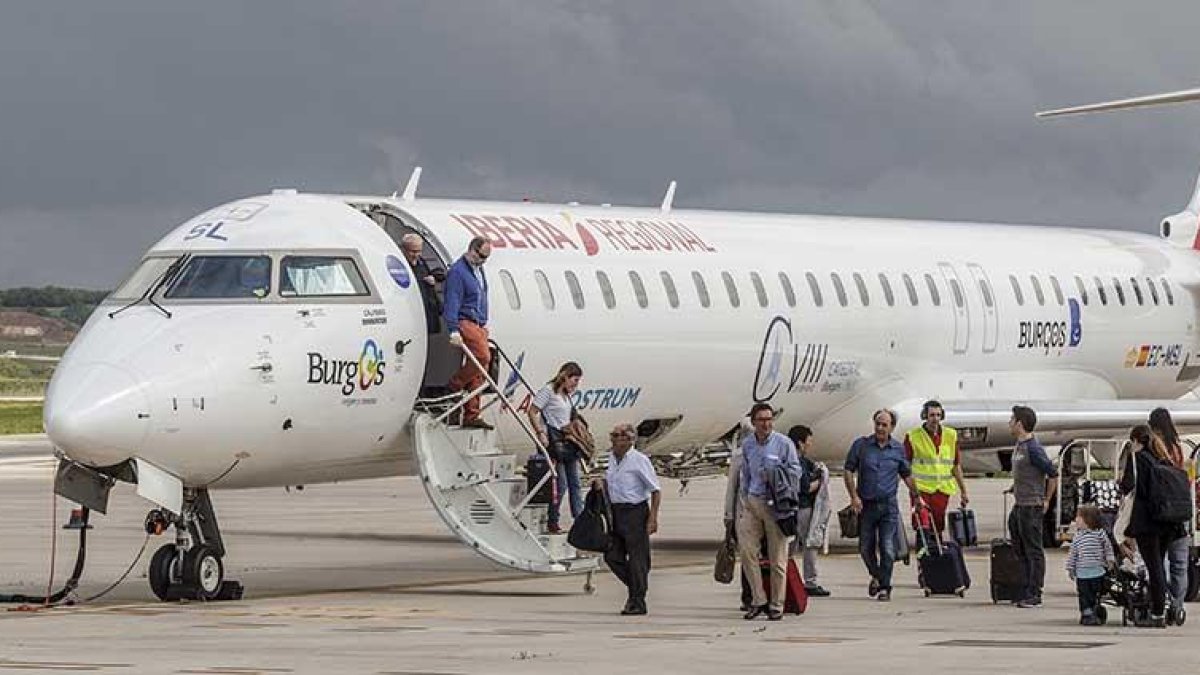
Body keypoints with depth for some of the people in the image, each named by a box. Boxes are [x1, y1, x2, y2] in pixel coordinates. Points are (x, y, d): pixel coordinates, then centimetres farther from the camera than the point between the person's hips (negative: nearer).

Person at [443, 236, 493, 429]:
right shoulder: (458, 271, -12)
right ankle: (454, 385, -10)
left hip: (478, 324, 9)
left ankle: (471, 415, 5)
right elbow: (452, 302, -17)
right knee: (483, 356, -26)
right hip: (465, 322, -9)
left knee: (476, 372, 4)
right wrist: (454, 330, -23)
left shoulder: (478, 269, 18)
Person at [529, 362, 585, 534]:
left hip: (569, 442, 9)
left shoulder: (566, 395, 17)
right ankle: (552, 523, 1)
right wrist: (541, 434, -19)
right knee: (561, 484, -8)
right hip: (555, 442, -9)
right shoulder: (548, 391, -8)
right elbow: (532, 413, -11)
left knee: (575, 483, 7)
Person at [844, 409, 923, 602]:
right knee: (866, 548, 7)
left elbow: (907, 475, 19)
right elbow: (848, 471, 2)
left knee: (887, 548, -8)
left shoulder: (898, 449, 5)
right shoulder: (861, 445, 1)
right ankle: (876, 576, 34)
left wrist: (916, 496, 19)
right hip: (866, 504, 1)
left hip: (889, 506, -1)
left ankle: (885, 587, -1)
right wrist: (854, 496, -8)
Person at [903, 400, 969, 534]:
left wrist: (963, 492, 15)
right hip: (921, 489, -3)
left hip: (943, 490, 3)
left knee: (938, 527, 4)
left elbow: (956, 466, 16)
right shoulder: (913, 437, 0)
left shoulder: (951, 436, 11)